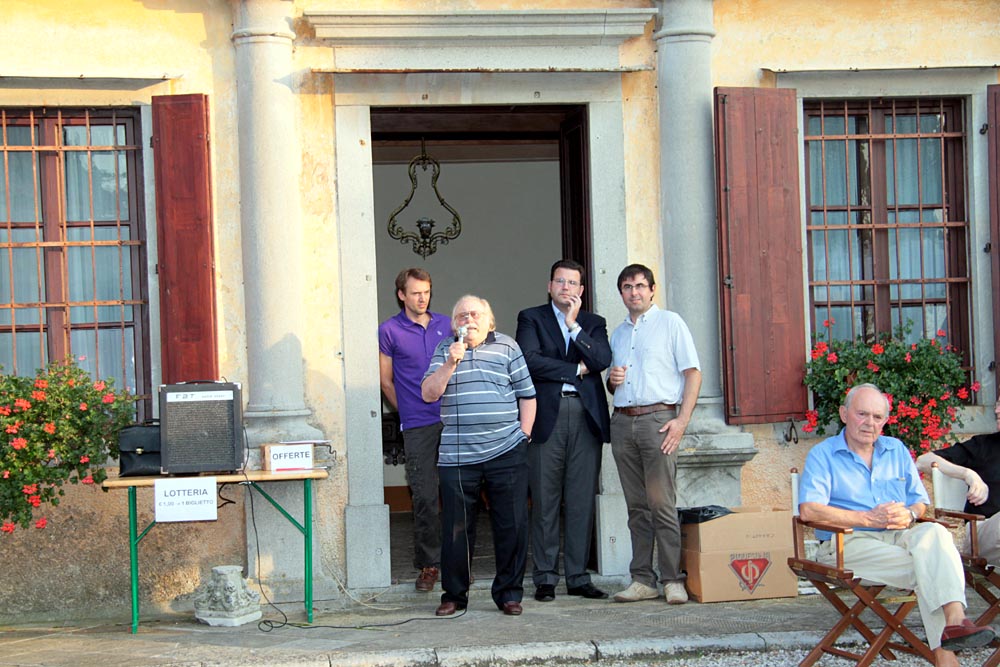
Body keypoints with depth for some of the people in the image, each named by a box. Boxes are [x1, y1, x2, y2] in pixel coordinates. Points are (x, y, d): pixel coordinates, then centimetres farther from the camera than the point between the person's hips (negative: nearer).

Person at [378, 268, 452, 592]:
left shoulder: (446, 324, 12)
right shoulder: (390, 331, 2)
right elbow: (385, 380, 9)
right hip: (418, 427, -3)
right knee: (425, 496, -4)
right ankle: (428, 564, 6)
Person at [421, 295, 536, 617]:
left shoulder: (507, 346, 10)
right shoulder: (445, 351, 12)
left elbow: (527, 395, 10)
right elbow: (428, 393, 1)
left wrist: (523, 434, 2)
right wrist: (450, 363, -11)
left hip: (506, 453, 0)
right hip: (457, 456, 0)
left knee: (512, 526, 1)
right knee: (456, 528, 2)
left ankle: (509, 593, 12)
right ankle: (454, 595, 15)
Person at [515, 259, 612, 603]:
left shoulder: (594, 323, 17)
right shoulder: (531, 318, 9)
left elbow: (602, 360, -1)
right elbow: (530, 360, -8)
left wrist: (574, 324, -6)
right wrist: (576, 370, -4)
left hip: (586, 417, 3)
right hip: (547, 416, -3)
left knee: (582, 502, 3)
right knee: (544, 502, -1)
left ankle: (578, 577, 10)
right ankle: (545, 578, 5)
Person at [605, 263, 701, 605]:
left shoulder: (670, 323, 4)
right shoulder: (618, 333, 21)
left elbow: (693, 374, -2)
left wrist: (681, 420, -12)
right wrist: (612, 380, 4)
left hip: (658, 419, -5)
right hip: (622, 421, 5)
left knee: (662, 504, -10)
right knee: (637, 507, 4)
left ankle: (673, 580, -8)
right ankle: (642, 580, 5)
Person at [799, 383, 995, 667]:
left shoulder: (897, 451, 21)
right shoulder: (822, 455, 5)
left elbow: (920, 502, 20)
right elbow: (809, 510, -10)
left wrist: (909, 515, -7)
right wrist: (869, 519, -15)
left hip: (899, 536, 4)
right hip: (848, 543, -4)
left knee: (934, 533, -31)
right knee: (926, 569, -28)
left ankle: (954, 619, -46)